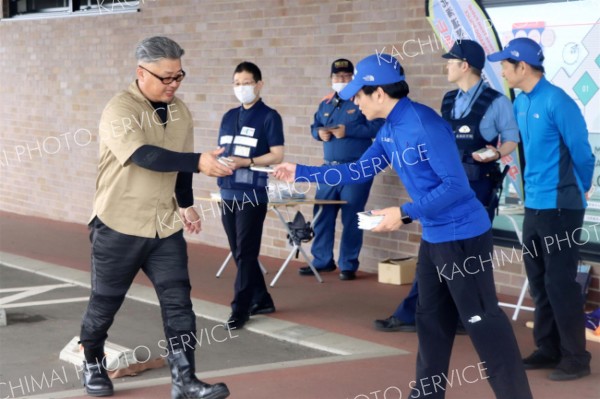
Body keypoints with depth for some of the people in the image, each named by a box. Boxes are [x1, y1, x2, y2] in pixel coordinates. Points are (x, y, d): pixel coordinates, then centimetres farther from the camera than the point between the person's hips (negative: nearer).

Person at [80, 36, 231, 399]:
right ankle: (93, 364, 34)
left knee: (178, 302, -2)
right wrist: (199, 162, -41)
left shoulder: (181, 112, 5)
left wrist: (186, 204, 19)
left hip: (166, 227, 5)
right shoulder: (119, 110, -18)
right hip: (119, 226, -5)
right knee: (106, 302, 10)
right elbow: (145, 156, -34)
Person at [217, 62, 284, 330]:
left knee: (245, 253, -5)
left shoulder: (269, 117, -3)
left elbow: (277, 155, -8)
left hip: (252, 194, -7)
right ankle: (261, 299, 24)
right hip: (228, 193, 7)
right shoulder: (229, 117, 16)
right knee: (239, 253, 12)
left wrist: (246, 162, -19)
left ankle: (240, 309, -2)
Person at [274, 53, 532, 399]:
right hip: (433, 237, 10)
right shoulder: (389, 131, 8)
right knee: (431, 321, 17)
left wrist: (404, 214, -22)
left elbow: (456, 186, -23)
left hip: (463, 236, -10)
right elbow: (359, 171, 21)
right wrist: (301, 173, 19)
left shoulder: (425, 124, -21)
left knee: (482, 322, -6)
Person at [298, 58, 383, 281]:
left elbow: (377, 127, -15)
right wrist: (319, 133, -3)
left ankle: (348, 265, 7)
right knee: (322, 215, 8)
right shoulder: (325, 104, 15)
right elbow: (314, 126, 21)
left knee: (351, 218, -2)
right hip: (329, 168, 6)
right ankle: (322, 260, 20)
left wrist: (348, 131, -21)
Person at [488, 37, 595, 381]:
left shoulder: (556, 101, -16)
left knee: (560, 282, -4)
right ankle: (549, 349, 23)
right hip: (534, 204, 8)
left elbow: (581, 152, -10)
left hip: (560, 206, -8)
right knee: (539, 280, 13)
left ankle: (576, 357, 6)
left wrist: (579, 190, 3)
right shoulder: (521, 103, 8)